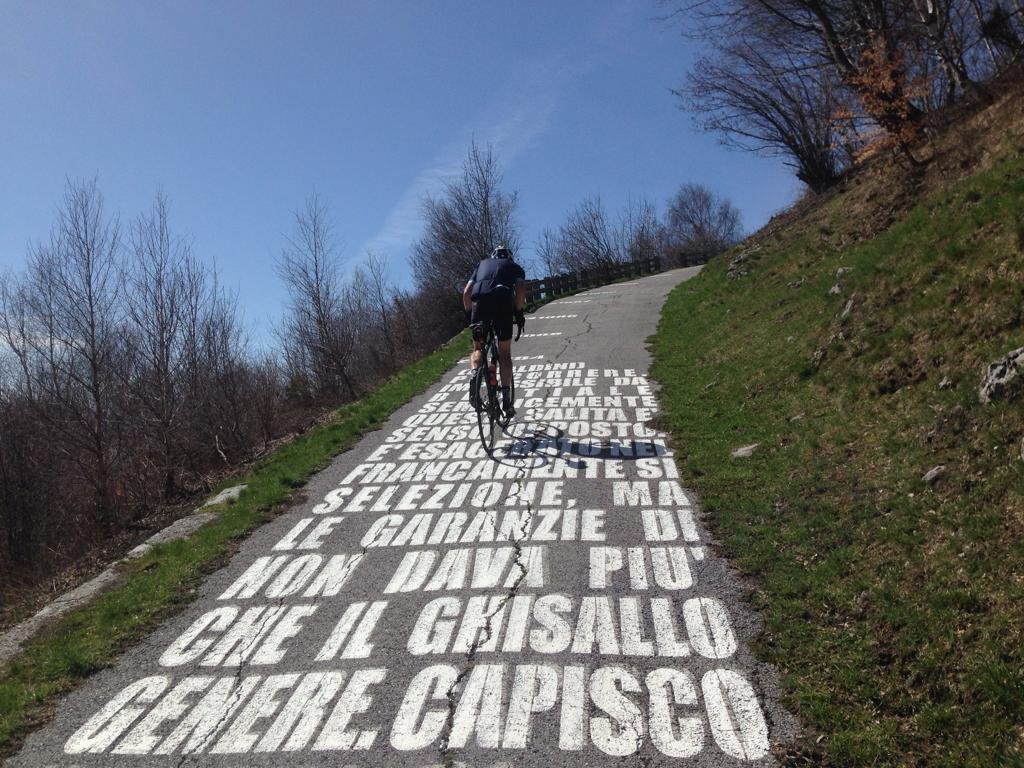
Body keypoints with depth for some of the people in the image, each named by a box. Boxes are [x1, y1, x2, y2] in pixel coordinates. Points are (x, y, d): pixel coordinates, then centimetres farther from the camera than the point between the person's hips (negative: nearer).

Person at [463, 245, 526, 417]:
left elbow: (466, 292, 21)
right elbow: (521, 288, 5)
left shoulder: (482, 263, 35)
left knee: (478, 348, 17)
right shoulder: (515, 267, 29)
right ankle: (506, 399, 2)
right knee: (504, 351, 10)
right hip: (503, 299, -1)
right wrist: (519, 312, 12)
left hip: (479, 300, 1)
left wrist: (469, 313, 29)